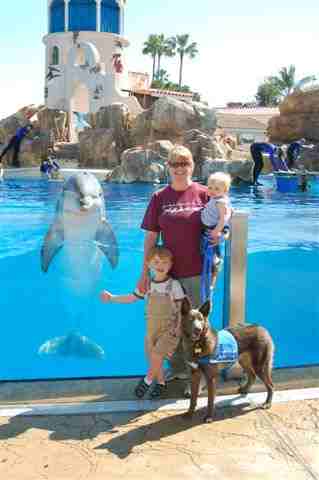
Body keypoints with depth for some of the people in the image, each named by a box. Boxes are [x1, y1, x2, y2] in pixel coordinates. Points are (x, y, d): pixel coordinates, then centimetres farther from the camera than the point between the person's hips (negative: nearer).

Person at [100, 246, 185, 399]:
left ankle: (147, 380, 7)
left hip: (169, 329, -4)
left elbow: (181, 309, -7)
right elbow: (131, 298, 15)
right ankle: (160, 382, 29)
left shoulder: (174, 285, -10)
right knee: (154, 358, 7)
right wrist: (112, 298, 12)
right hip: (152, 328, 4)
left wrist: (178, 329, -11)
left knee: (156, 355, -16)